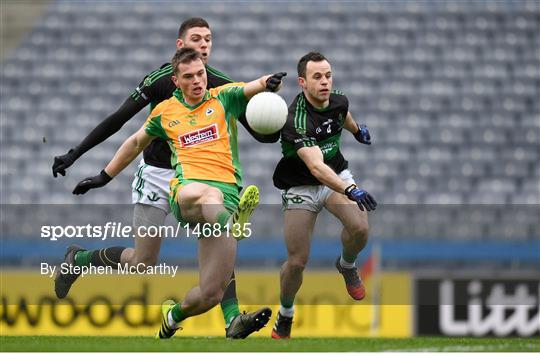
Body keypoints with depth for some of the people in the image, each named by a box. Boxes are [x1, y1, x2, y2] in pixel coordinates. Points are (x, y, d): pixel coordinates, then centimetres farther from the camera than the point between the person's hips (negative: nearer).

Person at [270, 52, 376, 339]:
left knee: (359, 228, -25)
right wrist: (350, 191, -56)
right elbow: (316, 166, -43)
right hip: (301, 187, -4)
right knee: (297, 261, -7)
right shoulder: (295, 120, -31)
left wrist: (357, 130, 39)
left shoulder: (338, 101, -11)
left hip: (336, 175, 4)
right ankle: (285, 315, 22)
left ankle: (346, 265, 10)